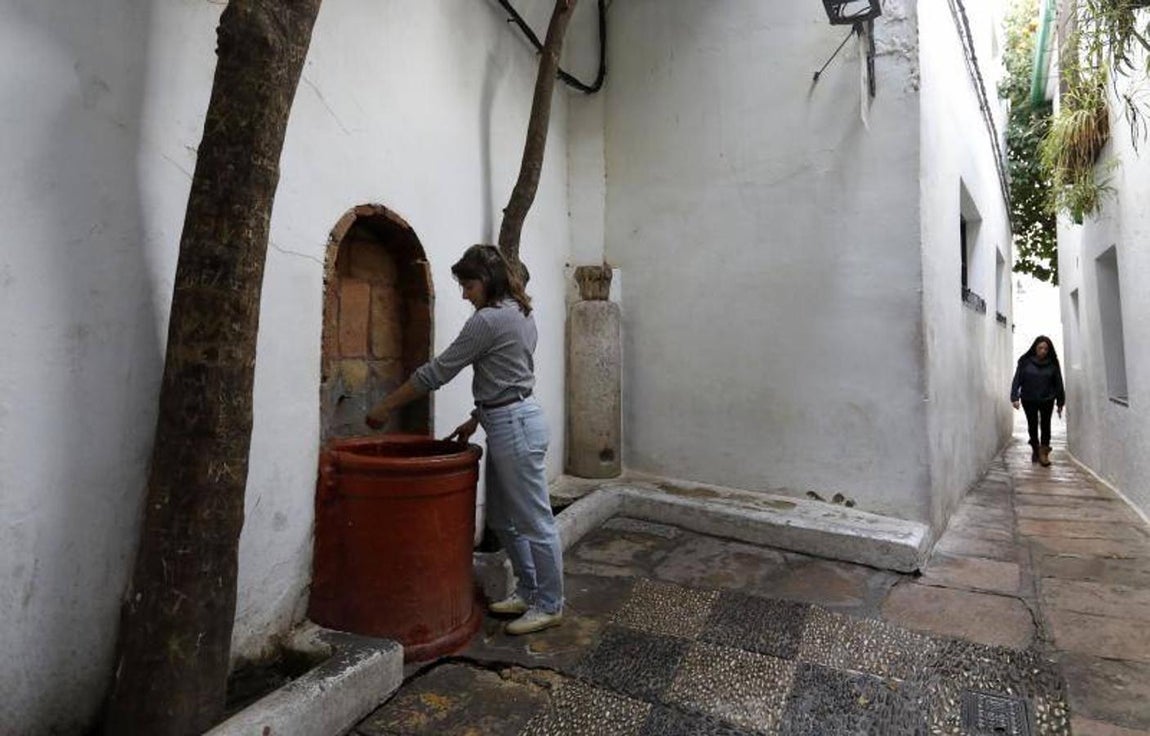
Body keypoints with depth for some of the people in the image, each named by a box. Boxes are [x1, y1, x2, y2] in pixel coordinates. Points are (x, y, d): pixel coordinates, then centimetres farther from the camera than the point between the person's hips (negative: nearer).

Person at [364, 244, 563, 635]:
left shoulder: (489, 319, -16)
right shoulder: (520, 314, 14)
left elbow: (438, 371, -12)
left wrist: (386, 405, -3)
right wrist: (477, 418, 15)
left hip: (514, 427, -10)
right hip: (515, 418, 11)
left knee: (534, 521, 3)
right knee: (502, 518, 19)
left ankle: (549, 605, 18)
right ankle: (529, 591, 32)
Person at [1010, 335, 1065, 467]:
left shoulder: (1053, 363, -5)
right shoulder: (1025, 361, -9)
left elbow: (1058, 383, 1)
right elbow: (1017, 380, -9)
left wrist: (1060, 403, 4)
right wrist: (1015, 397, -16)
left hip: (1047, 400, 0)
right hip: (1028, 400, 0)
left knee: (1045, 424, -3)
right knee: (1032, 425, 10)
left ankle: (1044, 452, 6)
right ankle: (1035, 450, 28)